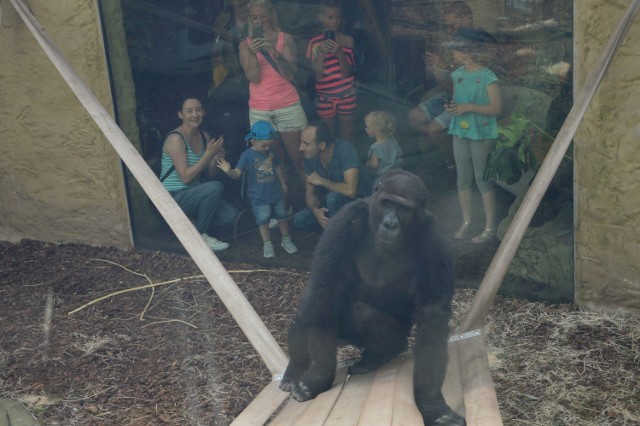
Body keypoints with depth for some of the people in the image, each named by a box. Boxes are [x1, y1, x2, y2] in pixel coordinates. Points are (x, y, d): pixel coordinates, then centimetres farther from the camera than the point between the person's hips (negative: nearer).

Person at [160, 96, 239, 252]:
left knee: (231, 214, -15)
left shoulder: (205, 136, 5)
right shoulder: (175, 139, -17)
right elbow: (185, 177, -21)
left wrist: (216, 158, -12)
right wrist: (208, 153, -23)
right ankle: (200, 236, -12)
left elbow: (210, 175, 9)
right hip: (173, 197, -7)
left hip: (194, 195, 7)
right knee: (216, 187, -31)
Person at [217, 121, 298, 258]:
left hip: (276, 193, 5)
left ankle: (286, 240, 36)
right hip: (259, 197, -4)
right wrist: (229, 171, -43)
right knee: (263, 222, 5)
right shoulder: (247, 155, -16)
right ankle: (267, 244, 23)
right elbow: (237, 173, -21)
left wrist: (283, 184, 19)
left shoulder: (271, 152, -2)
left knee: (282, 216, 17)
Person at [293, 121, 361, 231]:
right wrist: (316, 210, -23)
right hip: (329, 204, 6)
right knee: (299, 220, -14)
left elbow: (350, 191, -38)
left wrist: (321, 181, -24)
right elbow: (310, 193, -1)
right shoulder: (310, 156, -8)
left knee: (333, 197, -36)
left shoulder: (345, 150, -27)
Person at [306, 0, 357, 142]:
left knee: (347, 136, 8)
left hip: (346, 95, 0)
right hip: (324, 96, 0)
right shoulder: (315, 43, -6)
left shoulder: (347, 40, -6)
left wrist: (340, 53, -28)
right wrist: (320, 53, -24)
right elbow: (318, 76, -10)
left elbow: (347, 72, -12)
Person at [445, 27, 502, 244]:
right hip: (460, 132, 6)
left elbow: (497, 108, -14)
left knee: (482, 179, -2)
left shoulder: (487, 77, -12)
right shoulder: (457, 74, 8)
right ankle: (466, 223, 23)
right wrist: (451, 106, -4)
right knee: (463, 178, 11)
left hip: (481, 134, -6)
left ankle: (490, 228, 7)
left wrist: (469, 107, -21)